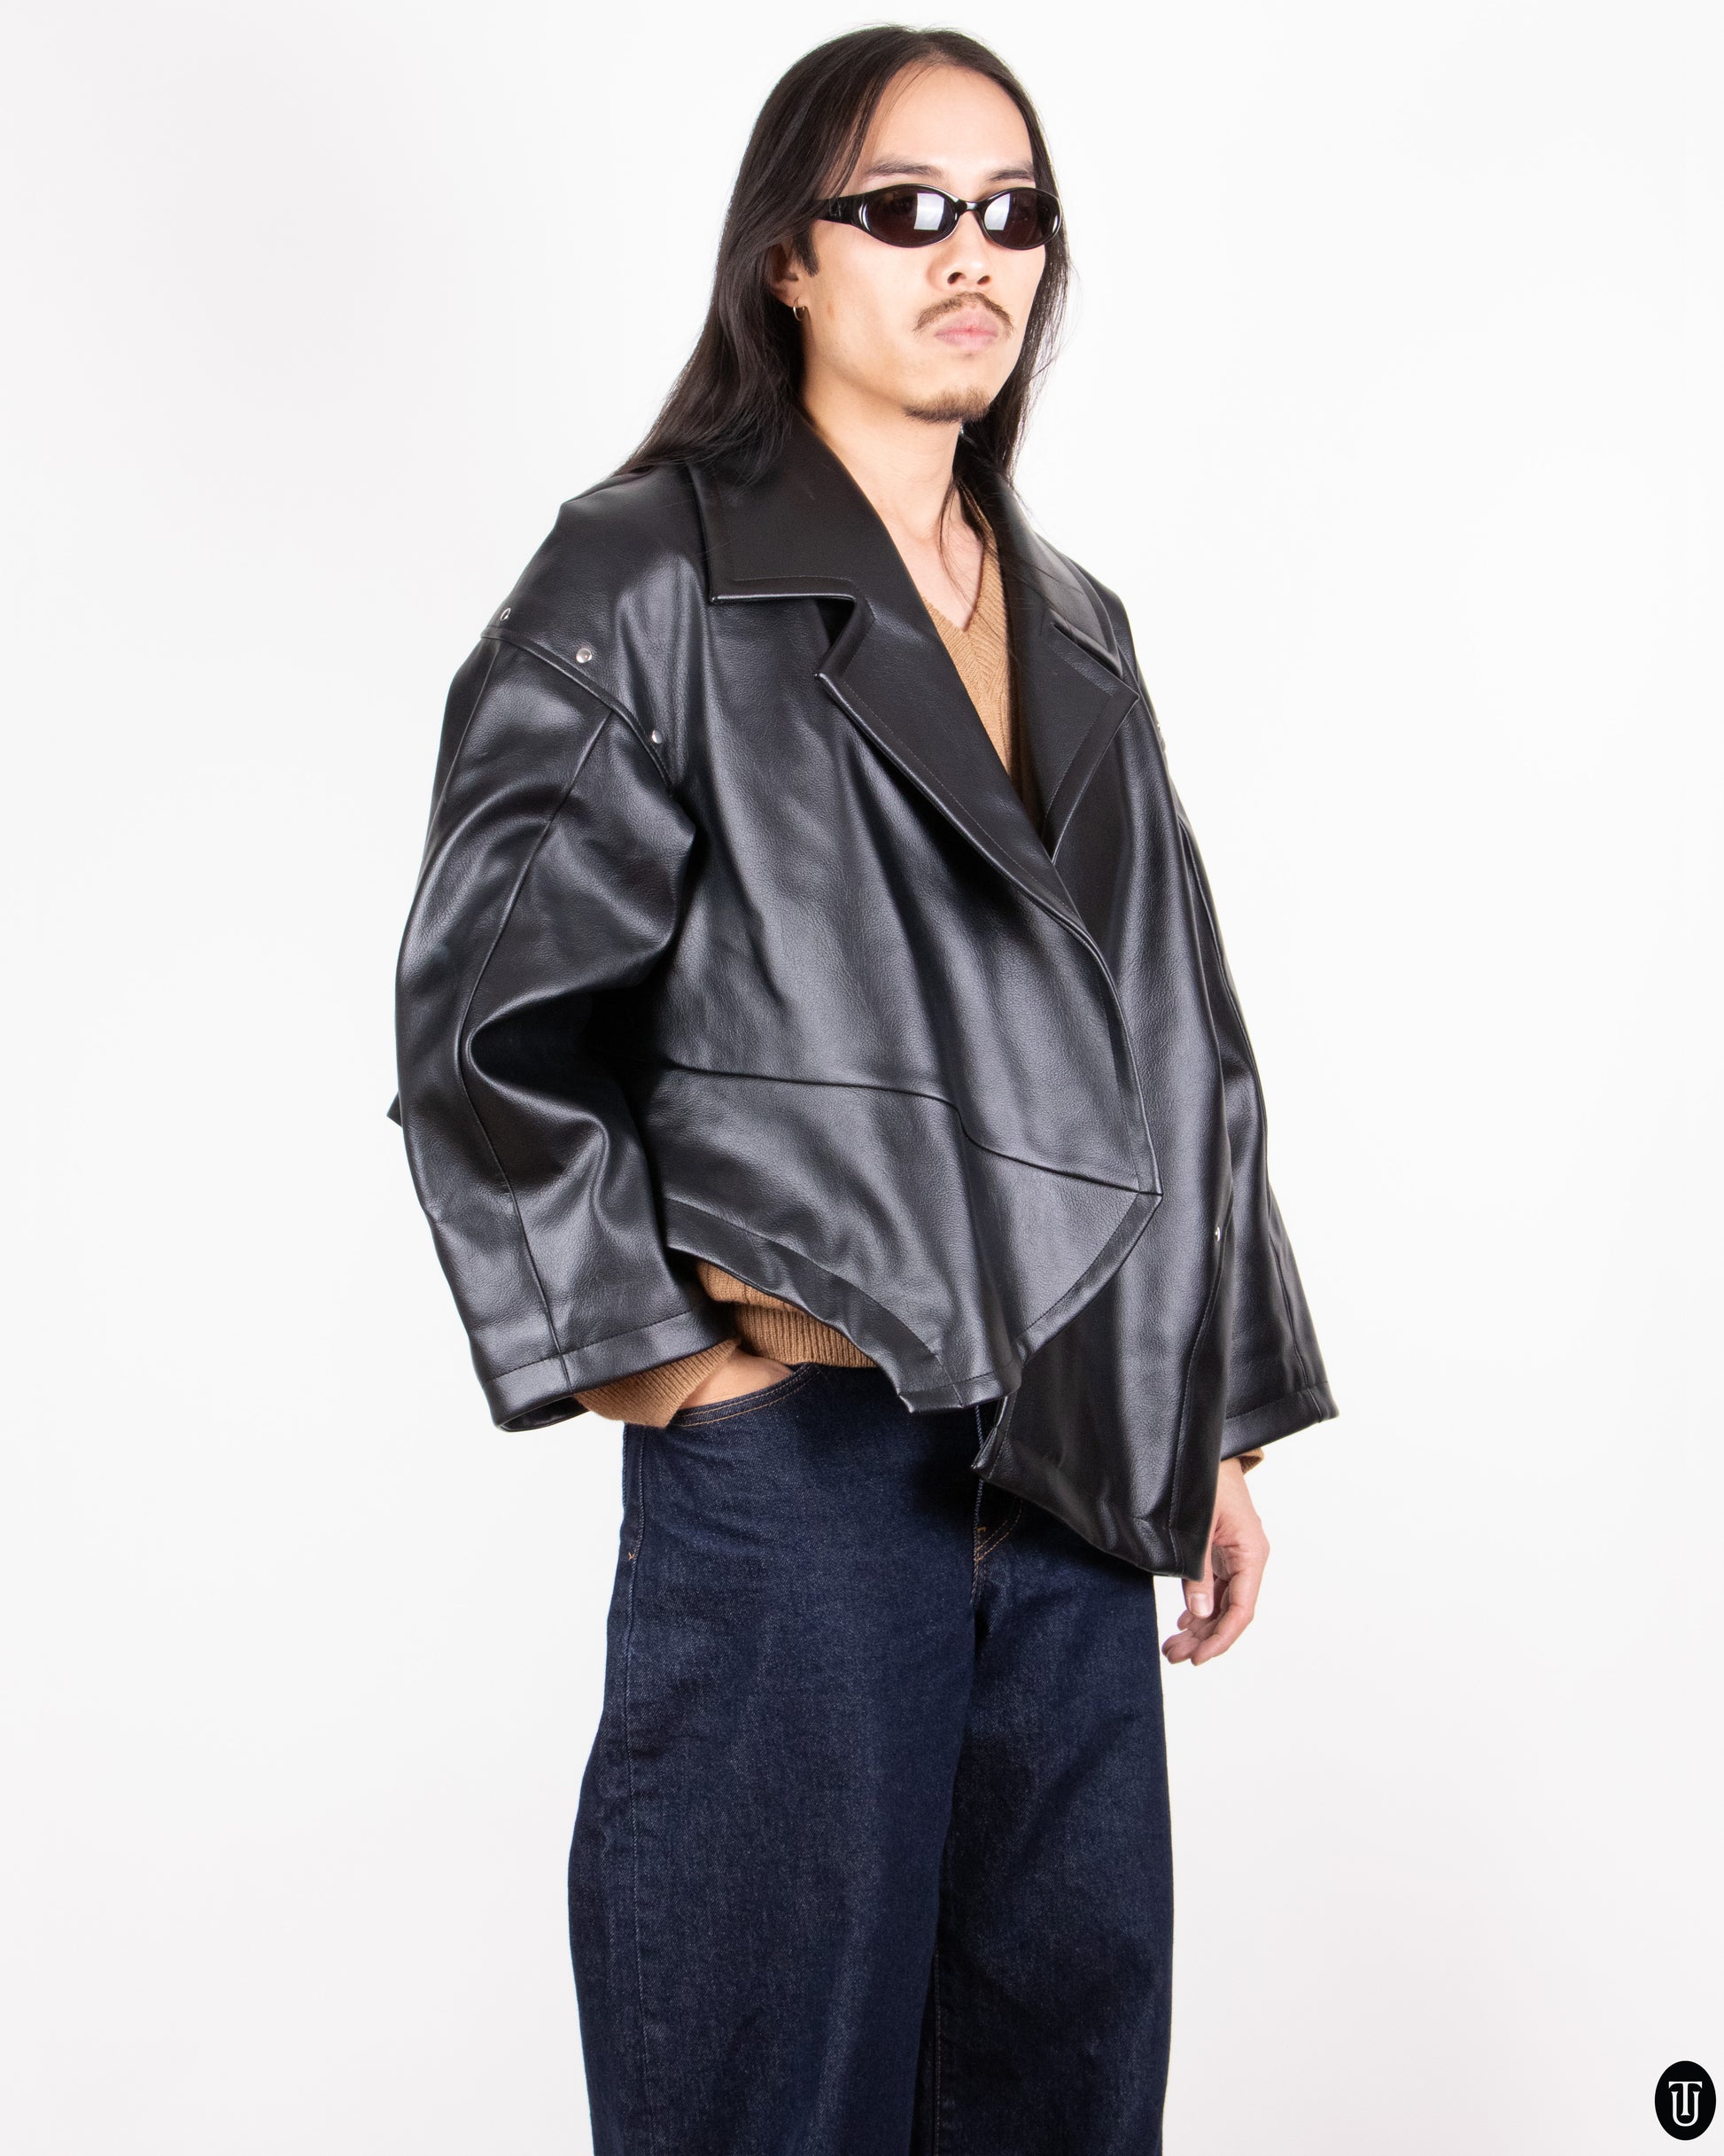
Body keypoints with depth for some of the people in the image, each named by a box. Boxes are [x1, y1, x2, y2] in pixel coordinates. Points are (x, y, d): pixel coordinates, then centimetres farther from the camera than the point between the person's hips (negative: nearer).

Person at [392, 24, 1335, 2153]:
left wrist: (1221, 1422, 13)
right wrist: (629, 1334, -11)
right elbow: (480, 1010, -7)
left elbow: (1178, 1052, 16)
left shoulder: (1075, 631, 15)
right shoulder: (650, 576, -3)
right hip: (793, 1442, -6)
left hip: (1076, 1467, 6)